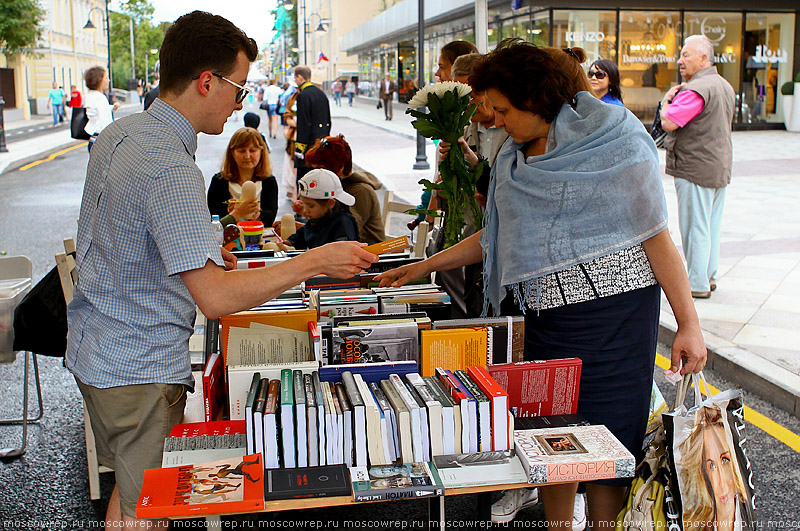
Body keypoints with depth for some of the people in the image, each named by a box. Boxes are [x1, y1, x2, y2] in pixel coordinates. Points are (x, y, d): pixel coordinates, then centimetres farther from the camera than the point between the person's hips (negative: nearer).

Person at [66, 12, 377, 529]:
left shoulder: (118, 133, 4)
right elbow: (216, 299, -32)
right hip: (141, 367, -9)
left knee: (130, 487, 26)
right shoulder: (172, 170, -27)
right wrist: (316, 261, -27)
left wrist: (197, 249, 16)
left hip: (94, 349, 10)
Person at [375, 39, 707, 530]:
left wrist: (688, 324, -10)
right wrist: (426, 267, 21)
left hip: (614, 309, -6)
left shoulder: (614, 144, -8)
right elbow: (498, 237, 22)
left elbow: (657, 236, -8)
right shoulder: (513, 158, 13)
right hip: (545, 315, 7)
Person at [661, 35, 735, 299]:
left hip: (696, 167, -10)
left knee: (695, 226, -2)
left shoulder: (695, 90, -20)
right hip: (720, 166, 10)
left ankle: (697, 284, 3)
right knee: (712, 225, 16)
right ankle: (709, 276, 25)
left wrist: (666, 100, -5)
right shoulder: (725, 86, 14)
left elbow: (668, 123, -26)